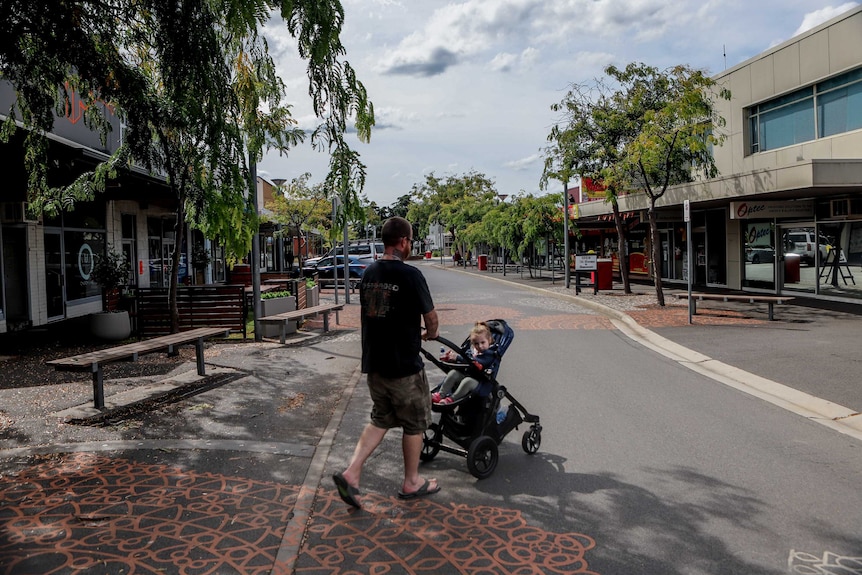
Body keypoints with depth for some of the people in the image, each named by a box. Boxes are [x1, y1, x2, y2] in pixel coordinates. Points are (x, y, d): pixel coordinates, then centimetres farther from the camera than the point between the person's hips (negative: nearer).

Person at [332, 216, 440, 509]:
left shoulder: (368, 273, 5)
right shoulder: (409, 274, -17)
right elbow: (430, 317, -9)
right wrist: (430, 334, 15)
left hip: (373, 362, 7)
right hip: (404, 365, -7)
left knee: (381, 419, 20)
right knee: (414, 424, 12)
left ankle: (350, 473, 9)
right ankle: (412, 483, 26)